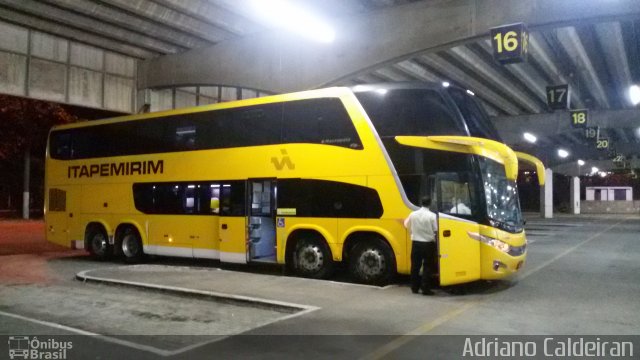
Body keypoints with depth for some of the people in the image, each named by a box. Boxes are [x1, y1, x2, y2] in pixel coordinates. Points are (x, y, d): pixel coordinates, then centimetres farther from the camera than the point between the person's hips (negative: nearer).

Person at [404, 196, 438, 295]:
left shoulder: (413, 214, -1)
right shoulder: (432, 216, -13)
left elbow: (407, 225, 12)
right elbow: (436, 231, -12)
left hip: (416, 243, 3)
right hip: (428, 244, -3)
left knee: (415, 266, 12)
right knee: (427, 267, 3)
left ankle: (414, 288, 18)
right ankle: (426, 289, 2)